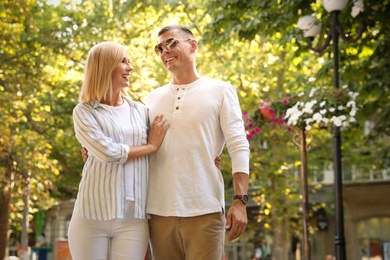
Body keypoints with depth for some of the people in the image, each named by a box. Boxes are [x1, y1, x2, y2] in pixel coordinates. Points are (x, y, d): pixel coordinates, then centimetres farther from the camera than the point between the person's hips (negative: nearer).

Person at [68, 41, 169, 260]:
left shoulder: (141, 111, 13)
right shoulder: (85, 112, 2)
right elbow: (108, 152, -13)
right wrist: (151, 146, -2)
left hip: (134, 217, 2)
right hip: (93, 214, -2)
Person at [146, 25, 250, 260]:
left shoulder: (220, 91, 5)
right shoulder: (153, 99, 15)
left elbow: (239, 148, -1)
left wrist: (240, 201, -11)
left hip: (204, 212, -3)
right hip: (160, 212, 4)